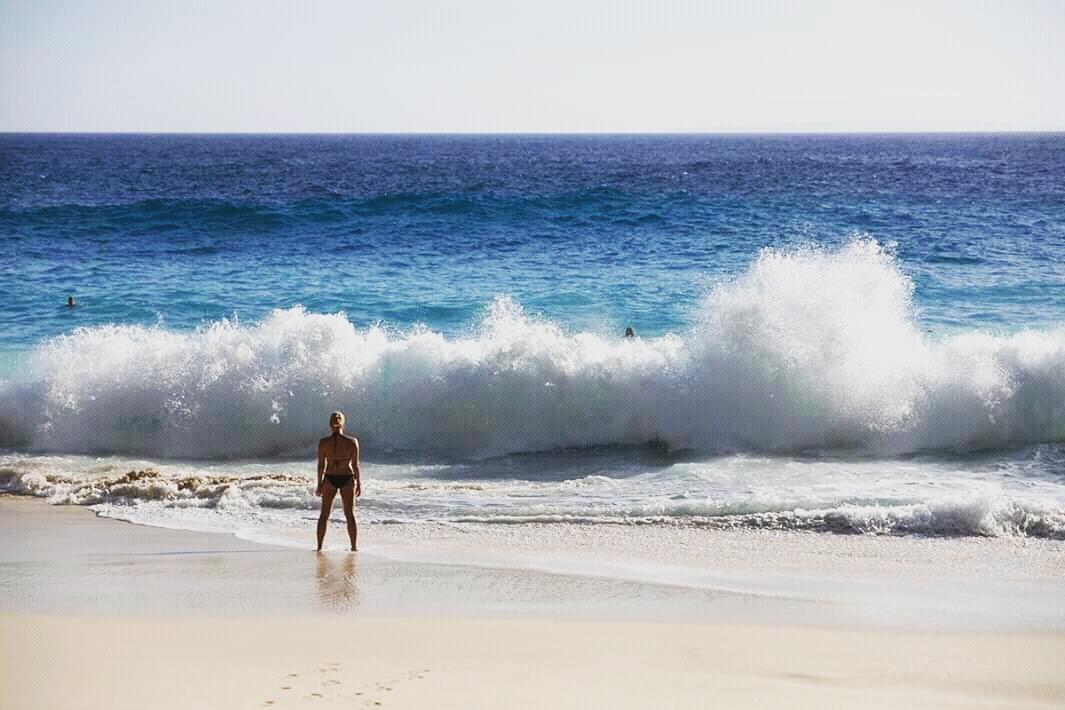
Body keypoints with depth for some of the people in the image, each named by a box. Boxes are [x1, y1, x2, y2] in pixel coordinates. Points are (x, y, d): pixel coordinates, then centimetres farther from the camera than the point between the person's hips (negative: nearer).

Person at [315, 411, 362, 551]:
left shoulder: (323, 442, -4)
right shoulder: (352, 442, -6)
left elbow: (321, 465, -2)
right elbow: (355, 465, -4)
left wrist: (319, 484, 6)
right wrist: (359, 484, 5)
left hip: (329, 479, 0)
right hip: (347, 478, 0)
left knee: (324, 514, 10)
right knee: (350, 515, 10)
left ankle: (319, 546, 6)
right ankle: (354, 546, 10)